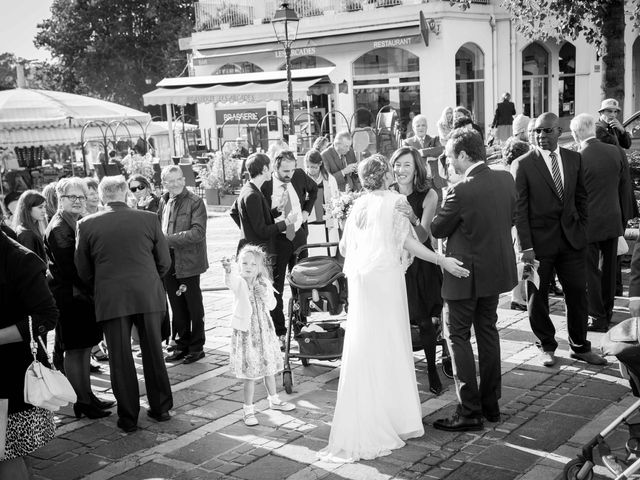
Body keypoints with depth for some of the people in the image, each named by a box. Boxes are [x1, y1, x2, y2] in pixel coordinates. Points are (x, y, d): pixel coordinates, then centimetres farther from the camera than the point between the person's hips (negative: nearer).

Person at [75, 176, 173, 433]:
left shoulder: (86, 224, -3)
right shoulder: (149, 219, -2)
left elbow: (83, 270, 3)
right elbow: (164, 261, 2)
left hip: (110, 299, -1)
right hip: (149, 296, 1)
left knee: (120, 358, 8)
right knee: (153, 352, 15)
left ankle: (128, 417, 15)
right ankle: (160, 408, 26)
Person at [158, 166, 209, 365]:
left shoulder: (195, 202, -9)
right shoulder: (163, 202, 11)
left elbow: (198, 233, -19)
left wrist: (169, 239, -22)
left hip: (188, 262, -6)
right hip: (168, 262, 6)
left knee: (194, 307, 5)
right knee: (177, 307, 14)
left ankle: (197, 347, 17)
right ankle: (181, 346, 25)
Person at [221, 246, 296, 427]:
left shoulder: (264, 283, -1)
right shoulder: (239, 282, -13)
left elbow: (272, 305, 4)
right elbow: (230, 280, -37)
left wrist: (265, 295, -16)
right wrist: (227, 270, -60)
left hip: (264, 330, 4)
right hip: (245, 332, -4)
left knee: (269, 368, 18)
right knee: (250, 374, -3)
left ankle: (274, 400, 38)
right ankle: (248, 409, 10)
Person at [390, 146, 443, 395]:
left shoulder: (428, 195, -11)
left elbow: (422, 237, -20)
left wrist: (413, 218, -37)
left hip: (420, 265, -2)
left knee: (424, 321, 4)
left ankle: (432, 370, 23)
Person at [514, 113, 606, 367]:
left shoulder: (574, 159, 5)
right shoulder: (525, 163, -7)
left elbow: (581, 197, 13)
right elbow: (520, 208, -9)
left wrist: (582, 230, 6)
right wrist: (526, 246, -13)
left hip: (571, 238, 3)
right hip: (539, 239, -3)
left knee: (577, 294, 8)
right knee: (538, 297, 7)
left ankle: (580, 346, 25)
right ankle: (546, 346, 25)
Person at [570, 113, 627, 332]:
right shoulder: (615, 152, -2)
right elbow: (623, 187, 8)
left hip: (589, 222, -6)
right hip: (613, 221, 6)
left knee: (590, 271, 6)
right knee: (609, 268, 18)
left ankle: (598, 318, 11)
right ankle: (607, 311, 32)